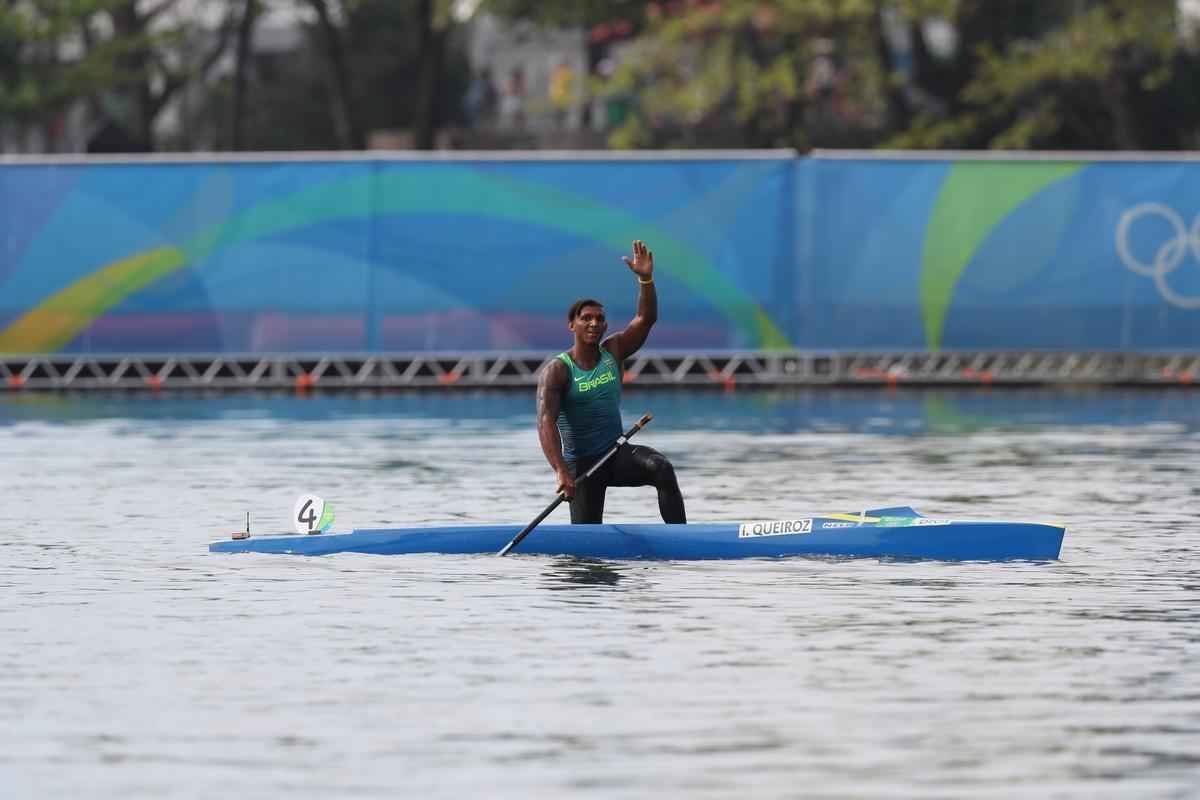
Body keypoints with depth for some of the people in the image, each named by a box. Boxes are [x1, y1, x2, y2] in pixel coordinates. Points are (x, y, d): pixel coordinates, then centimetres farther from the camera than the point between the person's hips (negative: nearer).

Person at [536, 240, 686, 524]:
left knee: (663, 469, -28)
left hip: (618, 453, 3)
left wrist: (645, 279, -25)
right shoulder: (557, 371, -13)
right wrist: (560, 472, -39)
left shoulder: (612, 352, 4)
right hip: (581, 463, -3)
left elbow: (645, 319, -6)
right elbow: (546, 422, -25)